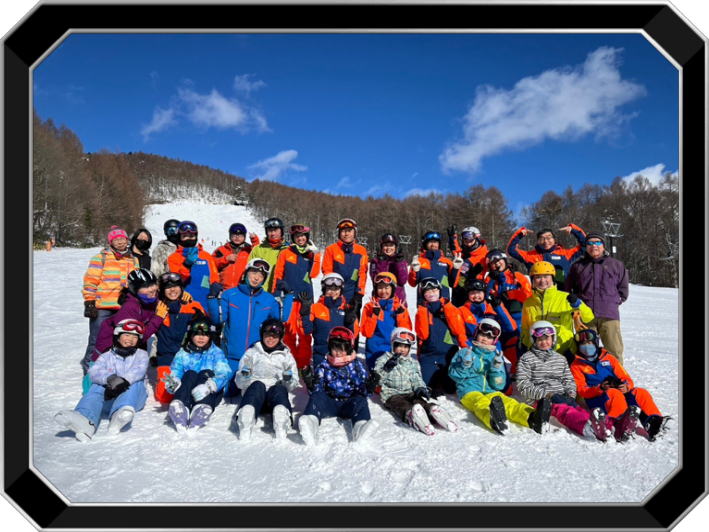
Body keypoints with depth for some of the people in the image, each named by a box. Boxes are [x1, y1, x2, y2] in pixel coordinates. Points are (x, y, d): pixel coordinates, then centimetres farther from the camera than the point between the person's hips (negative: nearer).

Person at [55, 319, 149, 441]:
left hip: (133, 398, -1)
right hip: (108, 397, 1)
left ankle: (118, 416, -60)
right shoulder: (106, 356, 17)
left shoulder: (141, 355, 15)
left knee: (135, 383, -29)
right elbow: (94, 372, -6)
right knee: (96, 388, -26)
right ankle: (86, 421, -58)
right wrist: (110, 379, -31)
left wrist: (124, 381, -33)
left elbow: (139, 370, -9)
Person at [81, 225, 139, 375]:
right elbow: (90, 281, -4)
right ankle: (88, 367, 16)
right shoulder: (100, 258, -2)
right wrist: (89, 303, -9)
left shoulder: (133, 260, 14)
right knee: (97, 341, 0)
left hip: (125, 308, 5)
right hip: (102, 308, -4)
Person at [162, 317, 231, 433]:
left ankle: (202, 408, -50)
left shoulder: (216, 353, 5)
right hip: (186, 395, 1)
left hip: (210, 395, -1)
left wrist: (209, 386, -34)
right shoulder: (183, 353, 12)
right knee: (190, 374, -25)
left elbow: (224, 373, -13)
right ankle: (178, 407, -50)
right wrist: (172, 383, -28)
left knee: (207, 373, -26)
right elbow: (175, 374, -1)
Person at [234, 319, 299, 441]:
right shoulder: (251, 353, 17)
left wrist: (289, 380, -11)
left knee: (279, 388, -33)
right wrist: (244, 377, -13)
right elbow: (239, 383, 10)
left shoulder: (286, 355, 19)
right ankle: (245, 430, -52)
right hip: (254, 390, 0)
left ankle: (281, 431, -55)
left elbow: (292, 386, 13)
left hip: (277, 392, 0)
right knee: (258, 385, -33)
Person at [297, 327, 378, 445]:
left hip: (349, 404, -1)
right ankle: (310, 422, -57)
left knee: (361, 400, -30)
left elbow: (362, 388, 3)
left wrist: (368, 387, -18)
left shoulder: (358, 364, 8)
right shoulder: (323, 366, 11)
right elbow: (318, 389, 3)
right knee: (316, 396, -27)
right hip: (329, 404, 1)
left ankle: (360, 427, -61)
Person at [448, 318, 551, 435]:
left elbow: (498, 385, 12)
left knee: (509, 403, -31)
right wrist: (465, 366, -10)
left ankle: (533, 418, -60)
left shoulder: (496, 357, 22)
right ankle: (494, 421, -73)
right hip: (469, 391, -3)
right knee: (481, 403, -40)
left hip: (491, 392, 3)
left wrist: (496, 369, -6)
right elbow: (453, 374, 8)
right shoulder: (464, 353, 16)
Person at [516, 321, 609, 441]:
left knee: (579, 409, -30)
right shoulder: (526, 358, 7)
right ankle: (586, 426, -65)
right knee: (563, 409, -38)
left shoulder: (560, 359, 25)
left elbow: (569, 380, 25)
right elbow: (522, 385, -2)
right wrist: (546, 394, -13)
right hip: (539, 400, -5)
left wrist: (571, 394, 1)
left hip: (562, 397, 5)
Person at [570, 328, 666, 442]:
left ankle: (654, 423, -37)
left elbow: (627, 379, 13)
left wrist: (626, 387, -13)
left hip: (620, 394, 4)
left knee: (641, 393, -22)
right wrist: (600, 388, -20)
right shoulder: (576, 365, 10)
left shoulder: (609, 358, 19)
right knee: (615, 394, -36)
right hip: (598, 400, -4)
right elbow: (581, 390, -1)